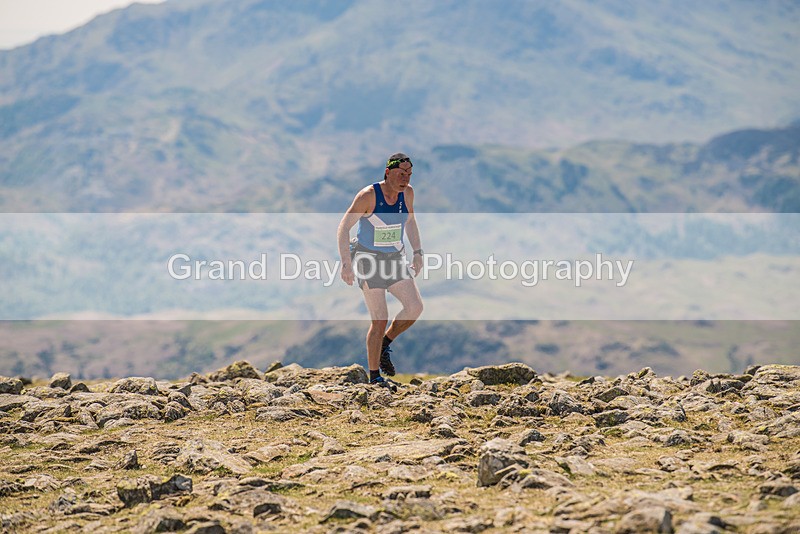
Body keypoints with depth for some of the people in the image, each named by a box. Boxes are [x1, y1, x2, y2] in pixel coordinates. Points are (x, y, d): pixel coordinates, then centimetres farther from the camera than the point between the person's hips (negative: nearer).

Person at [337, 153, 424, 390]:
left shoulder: (407, 193, -4)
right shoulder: (368, 195, -20)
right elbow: (343, 229, -18)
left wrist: (417, 252, 9)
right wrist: (346, 263, -27)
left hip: (395, 259, 6)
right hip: (368, 261, -5)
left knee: (415, 307, -11)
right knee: (380, 319, -8)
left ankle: (384, 344, 14)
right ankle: (374, 376, 7)